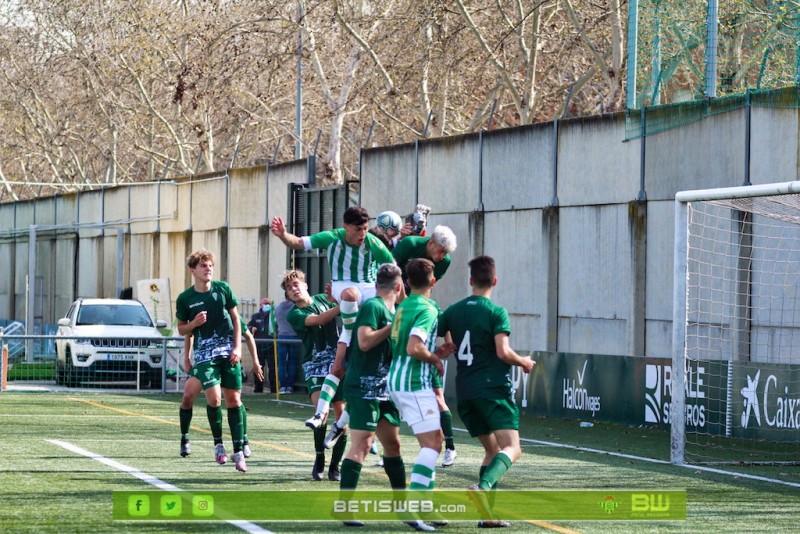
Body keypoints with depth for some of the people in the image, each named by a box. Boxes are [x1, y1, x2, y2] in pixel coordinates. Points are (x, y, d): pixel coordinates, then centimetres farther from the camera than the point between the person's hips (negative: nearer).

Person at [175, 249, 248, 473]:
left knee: (234, 398, 1)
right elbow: (181, 329, 9)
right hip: (204, 353, -2)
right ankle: (218, 444, 4)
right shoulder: (184, 299, -1)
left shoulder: (223, 289, 2)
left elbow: (235, 319, 9)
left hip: (228, 351, 2)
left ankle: (238, 451, 7)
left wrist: (237, 347, -1)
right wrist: (194, 323, -12)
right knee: (214, 398, -18)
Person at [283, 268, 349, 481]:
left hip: (337, 362, 3)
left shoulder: (323, 299, 12)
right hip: (315, 366, -3)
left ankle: (334, 466, 8)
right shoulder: (294, 314, -2)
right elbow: (318, 319, -18)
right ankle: (319, 461, -8)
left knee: (342, 413, -3)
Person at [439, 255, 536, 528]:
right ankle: (484, 486, -38)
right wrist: (524, 362, 3)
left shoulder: (453, 311, 9)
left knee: (492, 449, 16)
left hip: (465, 393, 6)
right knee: (512, 448, -11)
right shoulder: (496, 312, -7)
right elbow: (503, 352, -15)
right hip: (493, 389, -6)